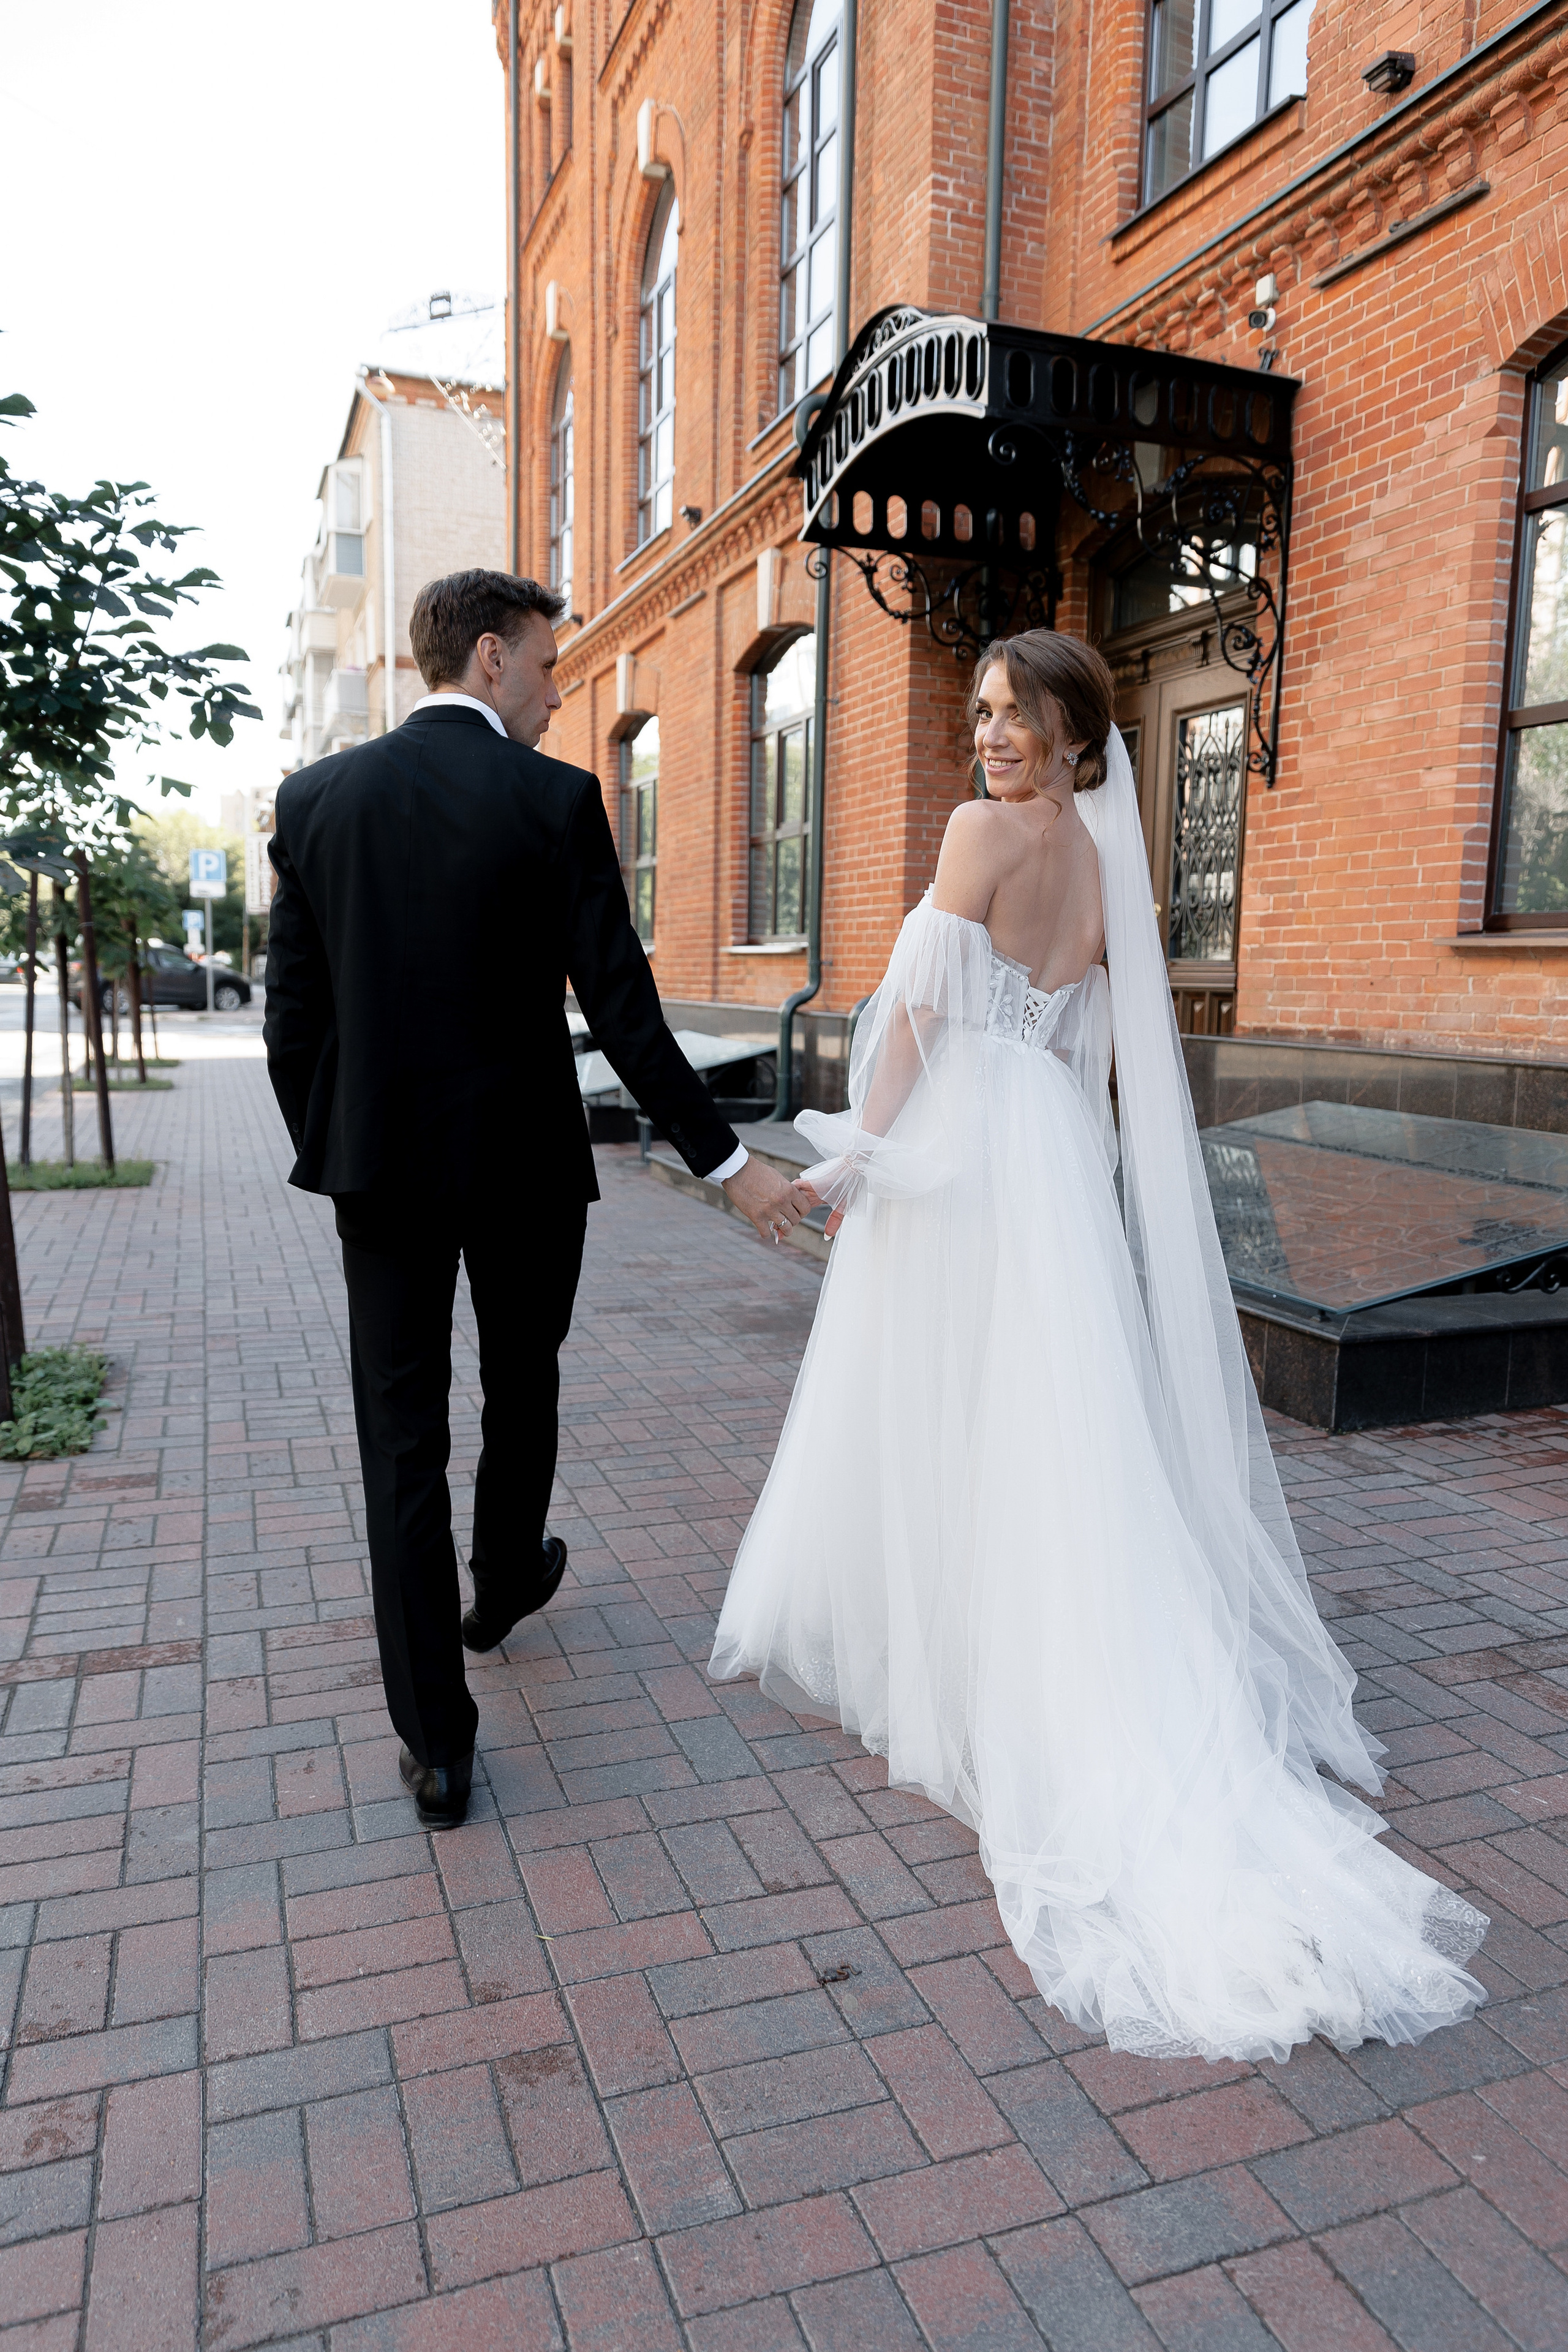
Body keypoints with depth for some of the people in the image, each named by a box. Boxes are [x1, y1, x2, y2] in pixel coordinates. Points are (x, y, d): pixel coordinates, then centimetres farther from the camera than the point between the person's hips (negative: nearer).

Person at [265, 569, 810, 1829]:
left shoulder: (315, 797, 1)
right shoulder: (554, 798, -10)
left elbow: (292, 1015, 2)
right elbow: (622, 1009, -14)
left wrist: (325, 1154, 15)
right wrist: (728, 1161, -9)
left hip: (378, 1161, 2)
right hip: (523, 1160, -2)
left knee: (403, 1439, 7)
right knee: (521, 1390, 23)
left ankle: (437, 1742, 11)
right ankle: (507, 1581, 48)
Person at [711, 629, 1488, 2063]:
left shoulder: (986, 828, -10)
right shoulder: (1107, 858, 12)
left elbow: (921, 1003, -14)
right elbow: (1090, 1040, 15)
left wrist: (860, 1147, -6)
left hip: (960, 1149, -7)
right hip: (1060, 1160, 7)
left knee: (939, 1420, 5)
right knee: (1049, 1433, 13)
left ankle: (958, 1678, 19)